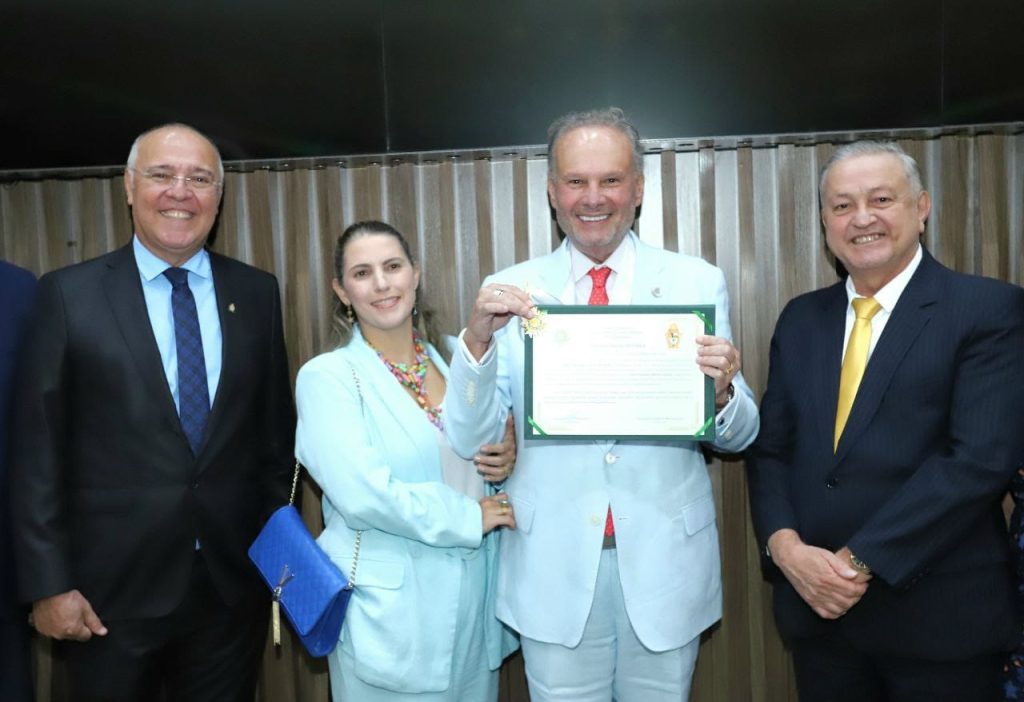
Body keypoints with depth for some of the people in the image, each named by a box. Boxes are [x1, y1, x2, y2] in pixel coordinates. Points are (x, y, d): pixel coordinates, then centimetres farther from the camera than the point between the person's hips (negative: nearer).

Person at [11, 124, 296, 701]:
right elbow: (38, 449, -4)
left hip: (234, 585, 2)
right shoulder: (69, 293, -5)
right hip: (112, 590, -1)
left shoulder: (257, 292, 2)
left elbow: (277, 428, 5)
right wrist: (48, 584, -6)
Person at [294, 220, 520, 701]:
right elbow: (362, 494, -21)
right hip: (390, 615, -5)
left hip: (475, 602, 5)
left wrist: (506, 460, -8)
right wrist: (469, 518, -13)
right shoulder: (327, 376, -11)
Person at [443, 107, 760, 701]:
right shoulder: (512, 293, -4)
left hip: (666, 564, 1)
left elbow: (738, 437, -1)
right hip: (555, 570, 0)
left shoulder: (699, 284, -4)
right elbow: (468, 438, -6)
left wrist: (723, 391, -23)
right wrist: (477, 340, -22)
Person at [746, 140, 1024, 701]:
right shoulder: (800, 318, 7)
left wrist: (860, 560, -18)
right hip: (815, 602, 4)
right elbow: (770, 447, 5)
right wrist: (786, 546, -10)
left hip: (940, 614, -4)